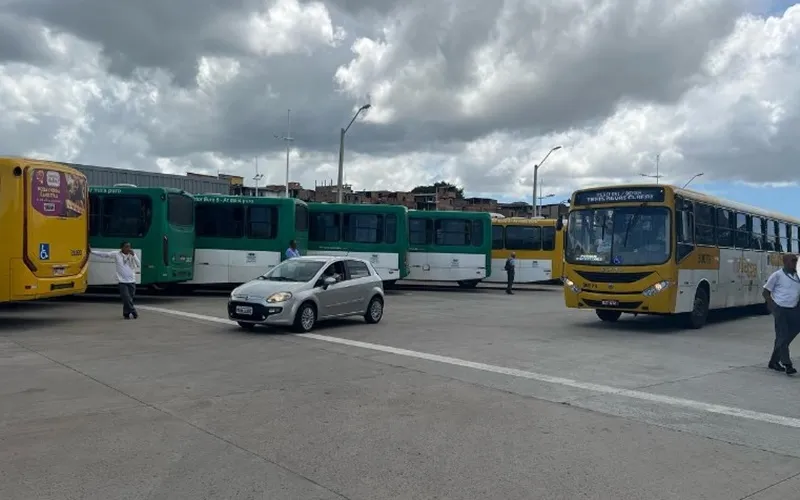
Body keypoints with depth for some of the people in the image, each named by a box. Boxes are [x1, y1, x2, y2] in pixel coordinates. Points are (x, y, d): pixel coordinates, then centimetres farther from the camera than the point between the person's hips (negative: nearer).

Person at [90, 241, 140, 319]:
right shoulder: (116, 254, -1)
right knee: (126, 298, -10)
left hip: (132, 281, 2)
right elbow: (104, 254, 0)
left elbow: (139, 266, -6)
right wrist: (92, 251, -4)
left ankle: (126, 313, 25)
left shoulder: (132, 255, 3)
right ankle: (134, 312, 3)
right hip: (122, 281, -2)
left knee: (130, 298, 7)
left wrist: (133, 255, -14)